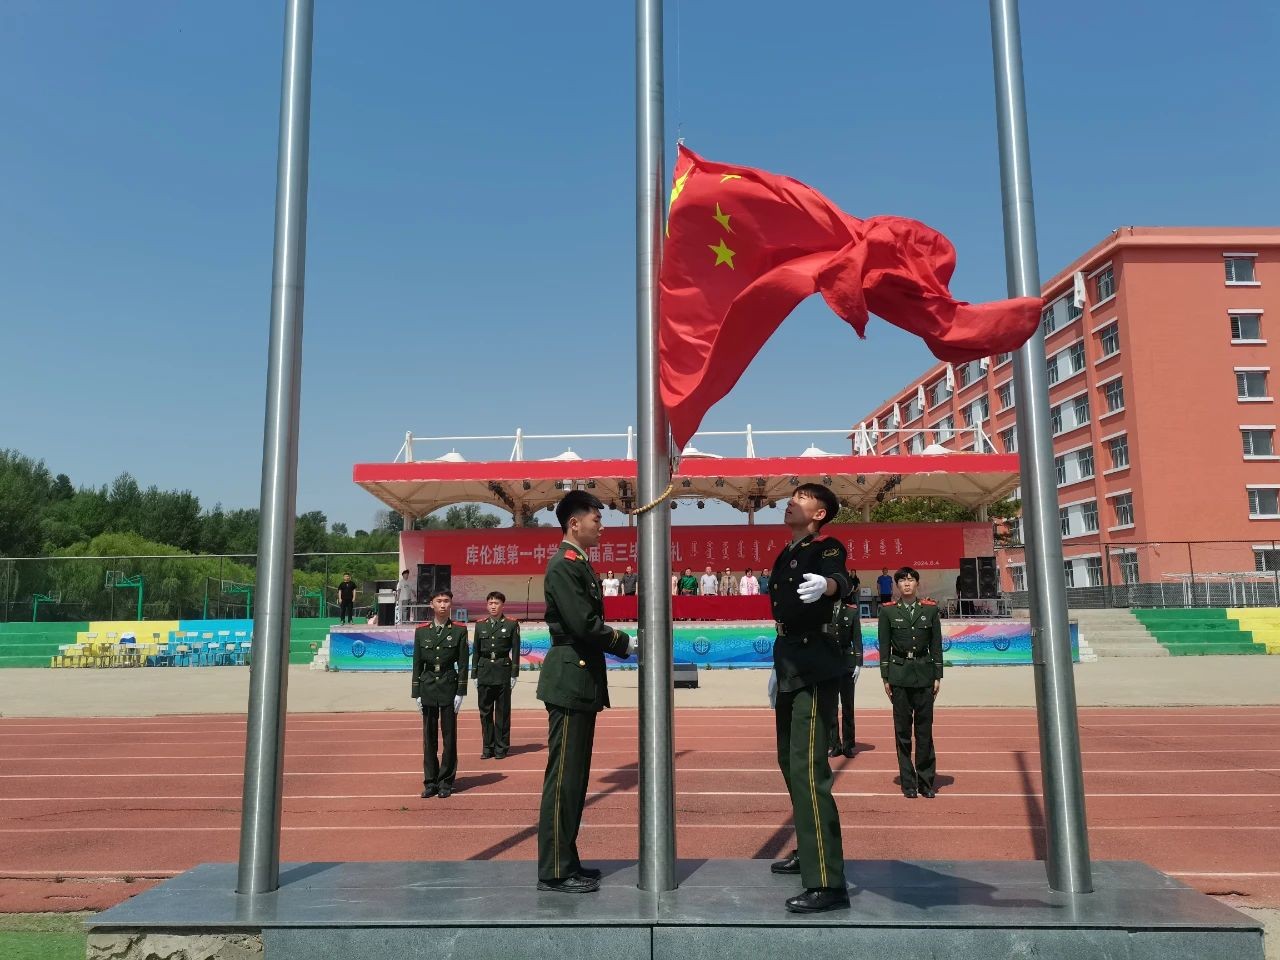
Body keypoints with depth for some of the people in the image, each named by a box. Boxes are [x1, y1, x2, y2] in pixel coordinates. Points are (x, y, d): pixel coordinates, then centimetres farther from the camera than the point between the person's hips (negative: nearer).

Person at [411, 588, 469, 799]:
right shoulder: (421, 631, 4)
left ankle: (446, 782, 12)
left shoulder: (459, 631, -1)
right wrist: (417, 693, 2)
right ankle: (430, 782, 15)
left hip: (449, 687, -2)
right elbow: (417, 664, 6)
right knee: (429, 736, 7)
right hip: (428, 688, 2)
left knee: (449, 736, 3)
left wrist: (460, 693, -7)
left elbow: (462, 664, -2)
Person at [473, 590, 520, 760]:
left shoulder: (511, 625, 1)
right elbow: (475, 651, 12)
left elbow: (515, 651, 0)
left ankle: (501, 747, 11)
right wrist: (475, 675, 8)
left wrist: (514, 675, -5)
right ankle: (488, 747, 15)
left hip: (503, 671, -3)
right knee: (485, 711, 6)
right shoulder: (480, 626, 10)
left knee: (503, 712, 2)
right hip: (484, 672, 3)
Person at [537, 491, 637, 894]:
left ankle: (566, 862, 24)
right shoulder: (563, 566, -15)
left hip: (581, 683, 10)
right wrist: (625, 643, -9)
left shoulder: (580, 565, 16)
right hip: (569, 682, -10)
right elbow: (583, 624, -21)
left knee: (574, 777, 15)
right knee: (564, 777, -3)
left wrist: (620, 642, 3)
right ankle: (555, 872, 5)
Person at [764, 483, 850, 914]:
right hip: (791, 666, 9)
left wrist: (825, 584, -55)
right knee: (790, 761, 18)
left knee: (807, 767, -14)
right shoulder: (784, 556, 16)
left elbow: (839, 580, -32)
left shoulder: (826, 548, -9)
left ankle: (828, 883, -11)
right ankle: (809, 849, 35)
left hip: (815, 668, -9)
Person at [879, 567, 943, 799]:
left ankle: (926, 781, 13)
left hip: (924, 674, 1)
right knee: (902, 730, 3)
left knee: (925, 729, 3)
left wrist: (937, 676, 3)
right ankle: (908, 782, 11)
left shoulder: (931, 609, 5)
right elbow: (884, 646, 3)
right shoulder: (888, 611, 2)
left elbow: (936, 645, 7)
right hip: (899, 675, -1)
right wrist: (885, 678, 0)